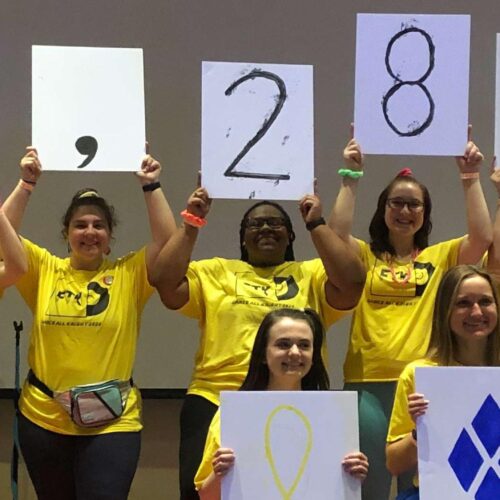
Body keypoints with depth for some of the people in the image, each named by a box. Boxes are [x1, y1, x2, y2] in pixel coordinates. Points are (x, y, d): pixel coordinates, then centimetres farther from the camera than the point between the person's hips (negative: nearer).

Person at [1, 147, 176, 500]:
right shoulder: (45, 270, 5)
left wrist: (151, 187, -9)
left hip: (112, 421, -2)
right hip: (44, 417, 3)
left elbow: (168, 241, -10)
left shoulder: (129, 273, 2)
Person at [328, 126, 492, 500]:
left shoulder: (441, 257, 12)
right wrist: (352, 177, -7)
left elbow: (483, 237, -4)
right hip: (369, 382, 0)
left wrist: (471, 179, -4)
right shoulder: (366, 256, 10)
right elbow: (337, 233, -9)